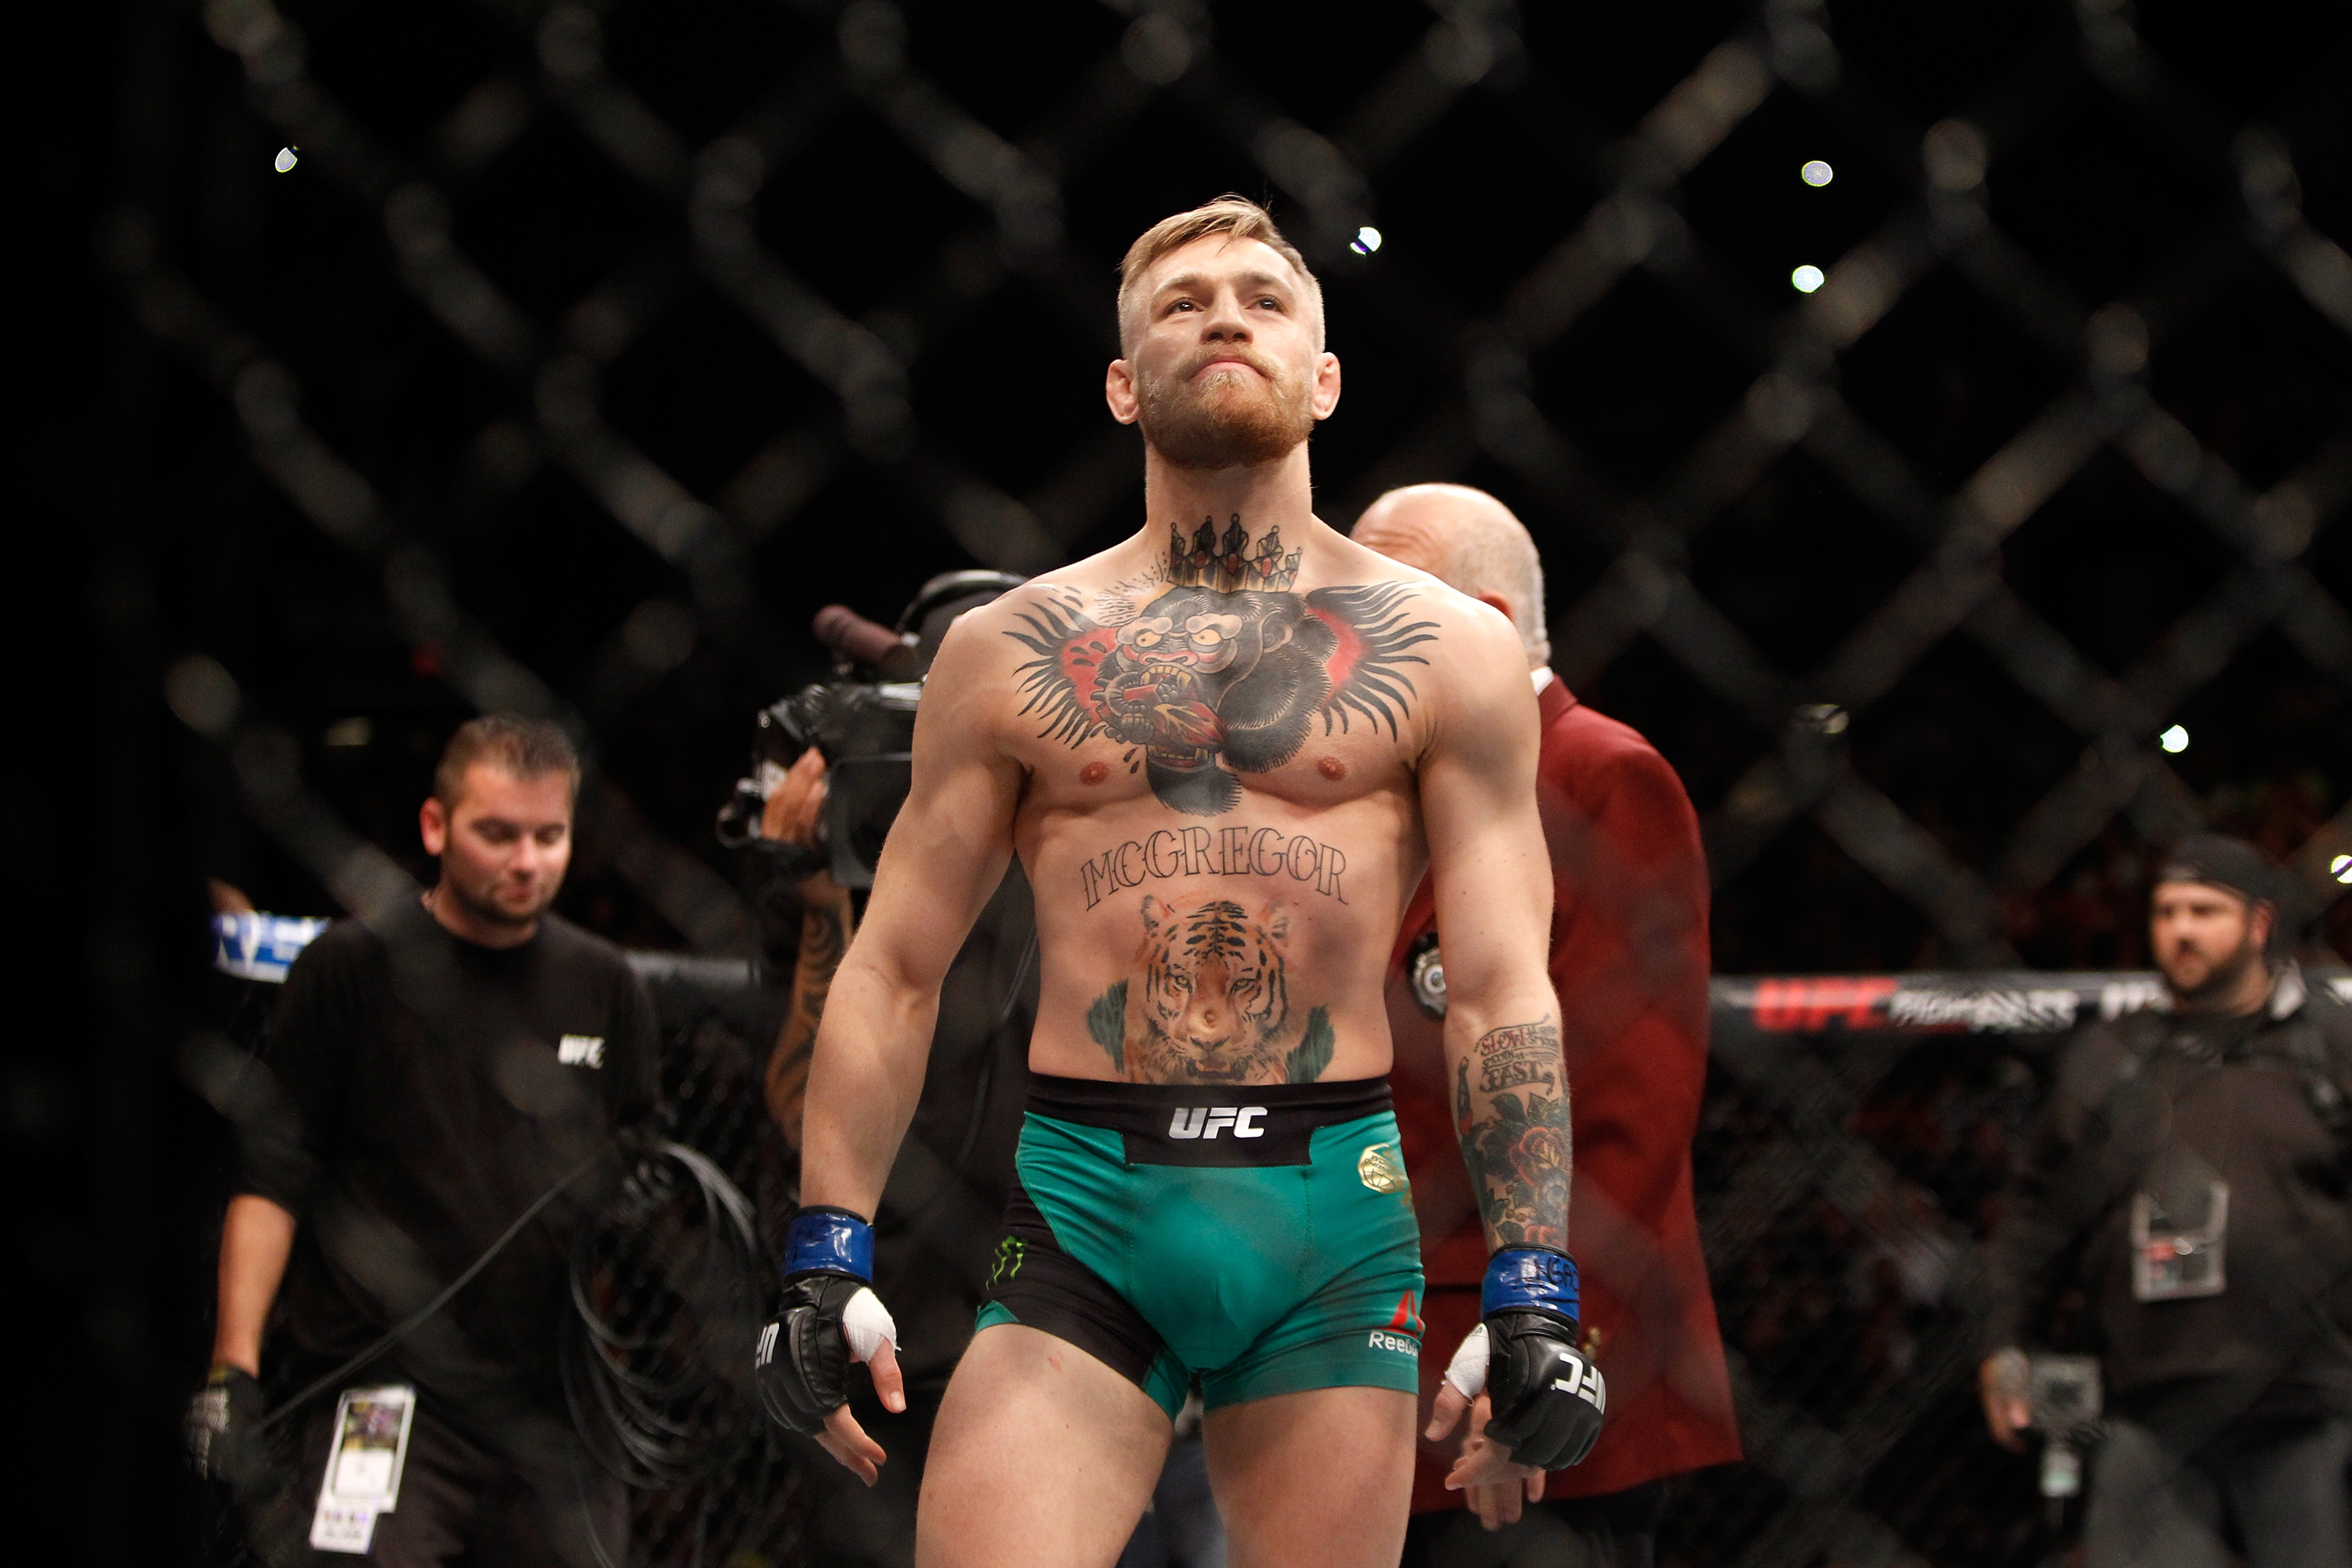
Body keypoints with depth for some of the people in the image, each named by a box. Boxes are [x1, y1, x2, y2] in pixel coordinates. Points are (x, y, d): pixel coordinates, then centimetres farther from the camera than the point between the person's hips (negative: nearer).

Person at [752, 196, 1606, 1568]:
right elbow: (894, 969, 12)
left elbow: (1504, 988, 3)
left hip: (1332, 1213, 0)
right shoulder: (1009, 652, 11)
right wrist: (829, 1258, 3)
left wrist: (1533, 1292, -5)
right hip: (1082, 1207, 0)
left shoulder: (1448, 652, 8)